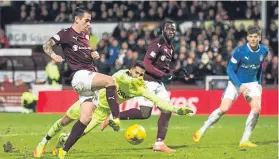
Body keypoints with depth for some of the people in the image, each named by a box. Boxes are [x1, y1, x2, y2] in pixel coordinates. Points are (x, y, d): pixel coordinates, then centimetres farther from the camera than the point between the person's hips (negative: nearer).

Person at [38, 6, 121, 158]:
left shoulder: (84, 35, 19)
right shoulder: (66, 34, -4)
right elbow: (46, 45, -11)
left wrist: (93, 54, 9)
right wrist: (53, 55, -32)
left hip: (90, 75, 8)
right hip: (79, 76, -8)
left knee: (86, 117, -2)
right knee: (110, 81, -31)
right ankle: (116, 119, -31)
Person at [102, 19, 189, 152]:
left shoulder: (170, 47, 15)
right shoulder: (157, 44, -13)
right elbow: (147, 64, -20)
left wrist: (176, 72, 9)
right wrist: (163, 74, -22)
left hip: (158, 84, 9)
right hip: (149, 81, -9)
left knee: (167, 111, 2)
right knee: (145, 113, -14)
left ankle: (159, 143, 5)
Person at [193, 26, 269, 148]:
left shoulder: (264, 51, -4)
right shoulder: (240, 51, -19)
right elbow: (230, 69, -15)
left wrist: (259, 83, 10)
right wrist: (240, 85, -24)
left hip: (252, 83, 4)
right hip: (235, 82, -4)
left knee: (257, 108, -19)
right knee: (224, 109, -14)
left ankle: (245, 140, -9)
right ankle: (201, 131, 4)